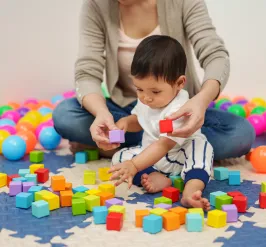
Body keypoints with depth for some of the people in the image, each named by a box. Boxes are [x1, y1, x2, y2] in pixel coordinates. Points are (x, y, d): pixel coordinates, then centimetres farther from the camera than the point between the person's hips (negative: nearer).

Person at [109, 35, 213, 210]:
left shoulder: (180, 109, -29)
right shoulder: (145, 101, -5)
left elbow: (163, 145, -35)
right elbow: (139, 120, 18)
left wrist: (134, 166, -45)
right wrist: (126, 122, -8)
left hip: (180, 158, -7)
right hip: (152, 156, 7)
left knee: (200, 146, -35)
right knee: (119, 158, -10)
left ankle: (190, 191, -55)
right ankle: (157, 180, -30)